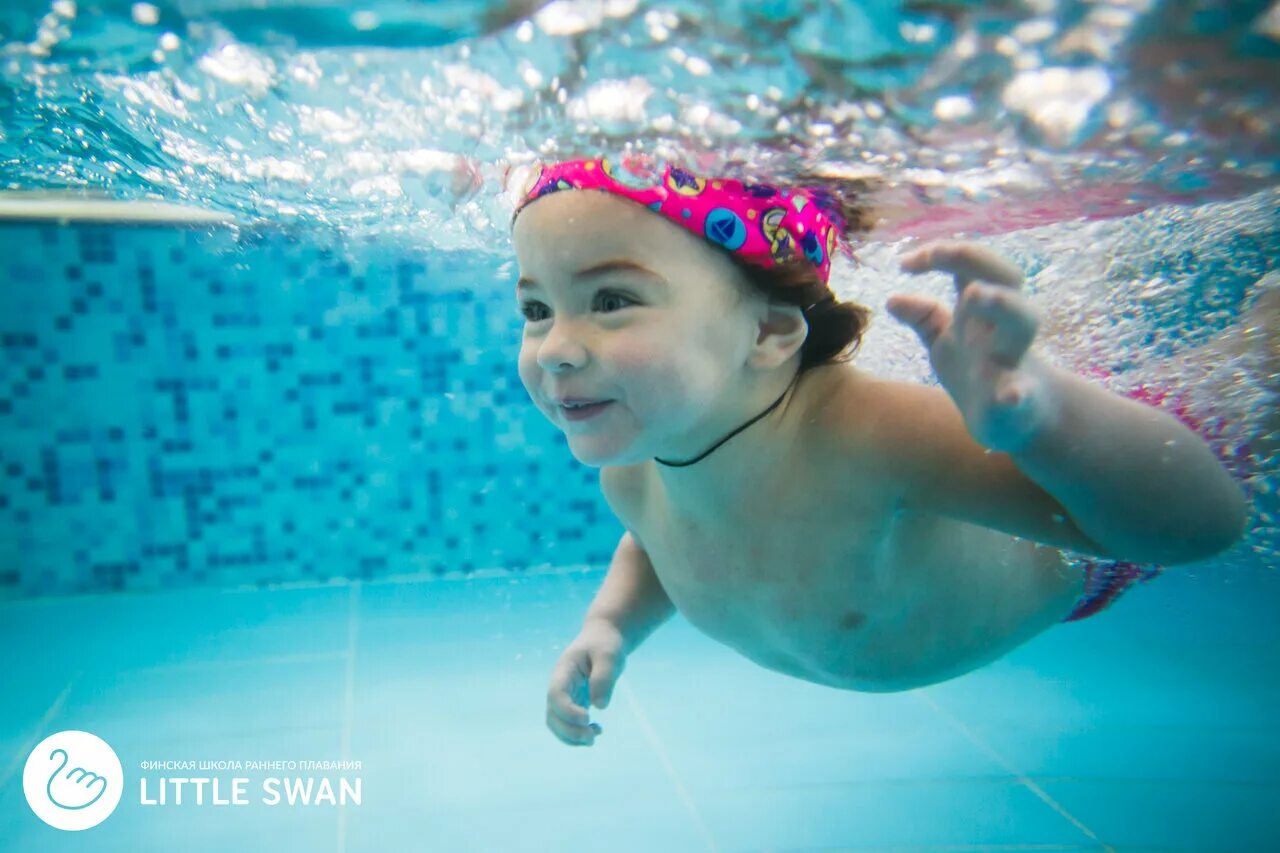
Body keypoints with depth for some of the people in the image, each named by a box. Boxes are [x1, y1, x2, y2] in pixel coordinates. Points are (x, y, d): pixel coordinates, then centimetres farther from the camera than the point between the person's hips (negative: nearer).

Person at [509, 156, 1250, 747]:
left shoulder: (862, 435, -48)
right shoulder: (630, 475, -26)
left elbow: (1204, 517, -49)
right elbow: (655, 547, 0)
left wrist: (1037, 412, -69)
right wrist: (609, 628, -19)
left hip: (1064, 564, -3)